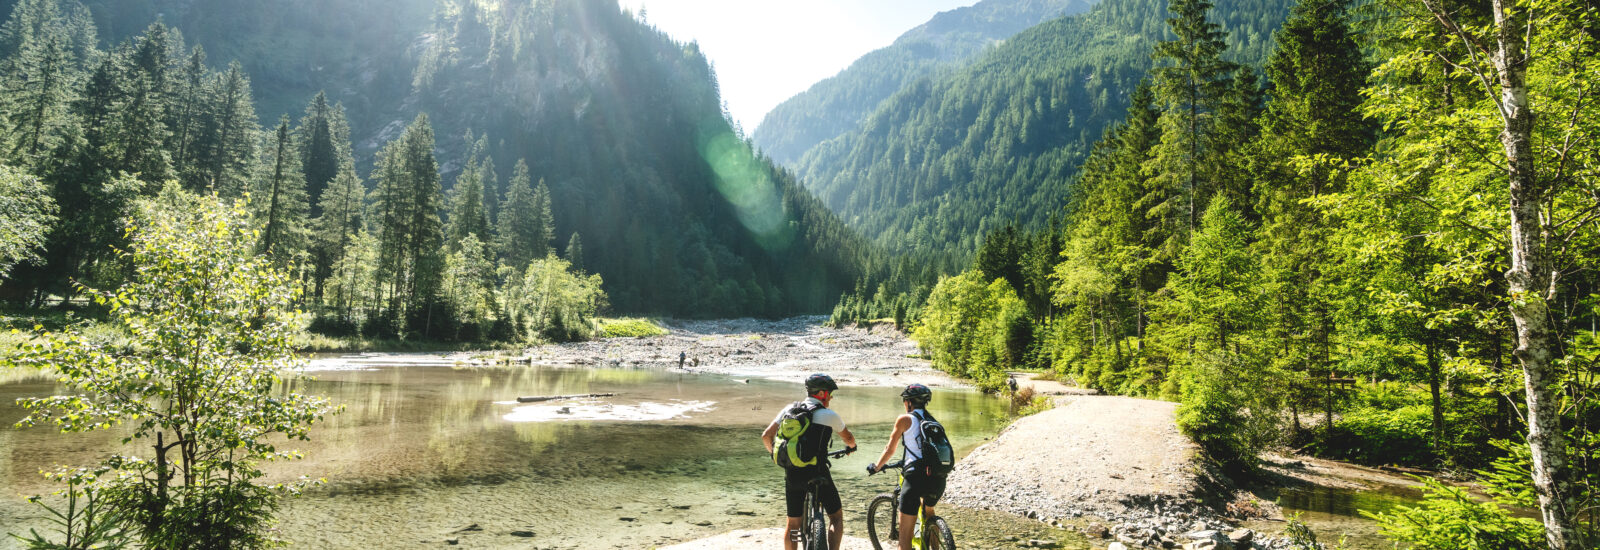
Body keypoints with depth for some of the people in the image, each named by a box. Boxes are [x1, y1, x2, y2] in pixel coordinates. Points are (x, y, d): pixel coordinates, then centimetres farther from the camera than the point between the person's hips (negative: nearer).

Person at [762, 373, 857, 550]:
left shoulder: (789, 409, 6)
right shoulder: (829, 415, -3)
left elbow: (766, 436, 4)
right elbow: (849, 438, 13)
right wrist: (851, 447, 37)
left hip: (792, 475, 4)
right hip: (817, 474, -4)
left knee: (792, 523, 17)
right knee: (836, 516, 14)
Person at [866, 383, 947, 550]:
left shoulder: (905, 419, 3)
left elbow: (890, 450, 7)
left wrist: (876, 467, 23)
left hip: (917, 478, -6)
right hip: (939, 479, 7)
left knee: (905, 533, -1)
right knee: (928, 510, 37)